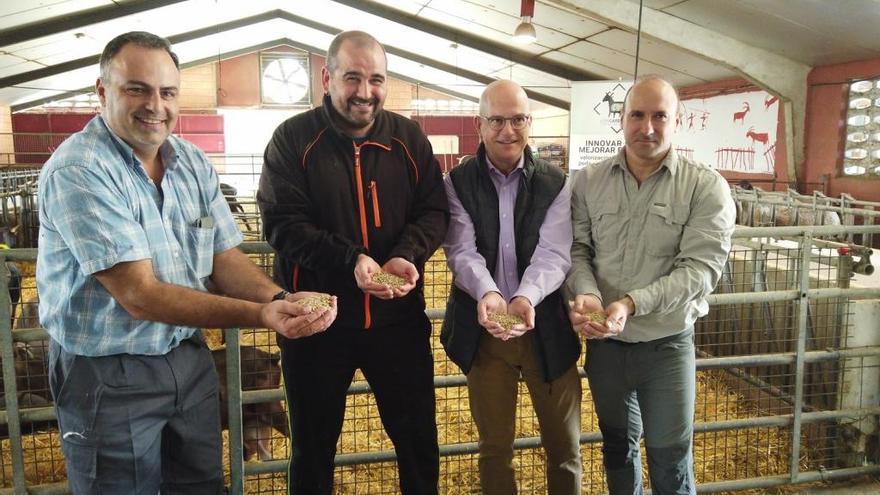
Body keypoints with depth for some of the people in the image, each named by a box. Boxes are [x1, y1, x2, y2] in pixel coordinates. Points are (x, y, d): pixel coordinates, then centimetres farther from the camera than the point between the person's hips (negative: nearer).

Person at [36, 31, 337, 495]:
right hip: (107, 375, -6)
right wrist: (260, 315, -33)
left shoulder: (193, 163, 1)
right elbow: (139, 295, -26)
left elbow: (224, 259, 0)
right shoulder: (77, 172, -21)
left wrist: (280, 299, -20)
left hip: (189, 357, 6)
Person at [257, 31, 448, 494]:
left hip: (398, 318, 2)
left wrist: (407, 255, -19)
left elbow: (433, 210, 2)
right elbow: (282, 222, -13)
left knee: (419, 438, 17)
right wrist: (349, 260, -28)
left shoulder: (408, 137, 3)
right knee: (313, 444, 17)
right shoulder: (293, 138, -6)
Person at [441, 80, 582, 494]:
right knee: (494, 446, 15)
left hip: (546, 328, 1)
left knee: (564, 444, 14)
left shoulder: (554, 183, -1)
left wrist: (526, 297, -32)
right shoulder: (458, 183, -1)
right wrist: (488, 294, -33)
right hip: (484, 331, 0)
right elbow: (462, 251, -12)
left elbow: (554, 254, -12)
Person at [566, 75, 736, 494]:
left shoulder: (706, 187, -9)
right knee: (617, 445, 22)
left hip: (667, 345, -2)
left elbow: (701, 267, -16)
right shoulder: (587, 182, 0)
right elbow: (576, 248, 0)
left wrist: (632, 303, -27)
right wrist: (586, 294, -21)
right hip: (604, 343, 3)